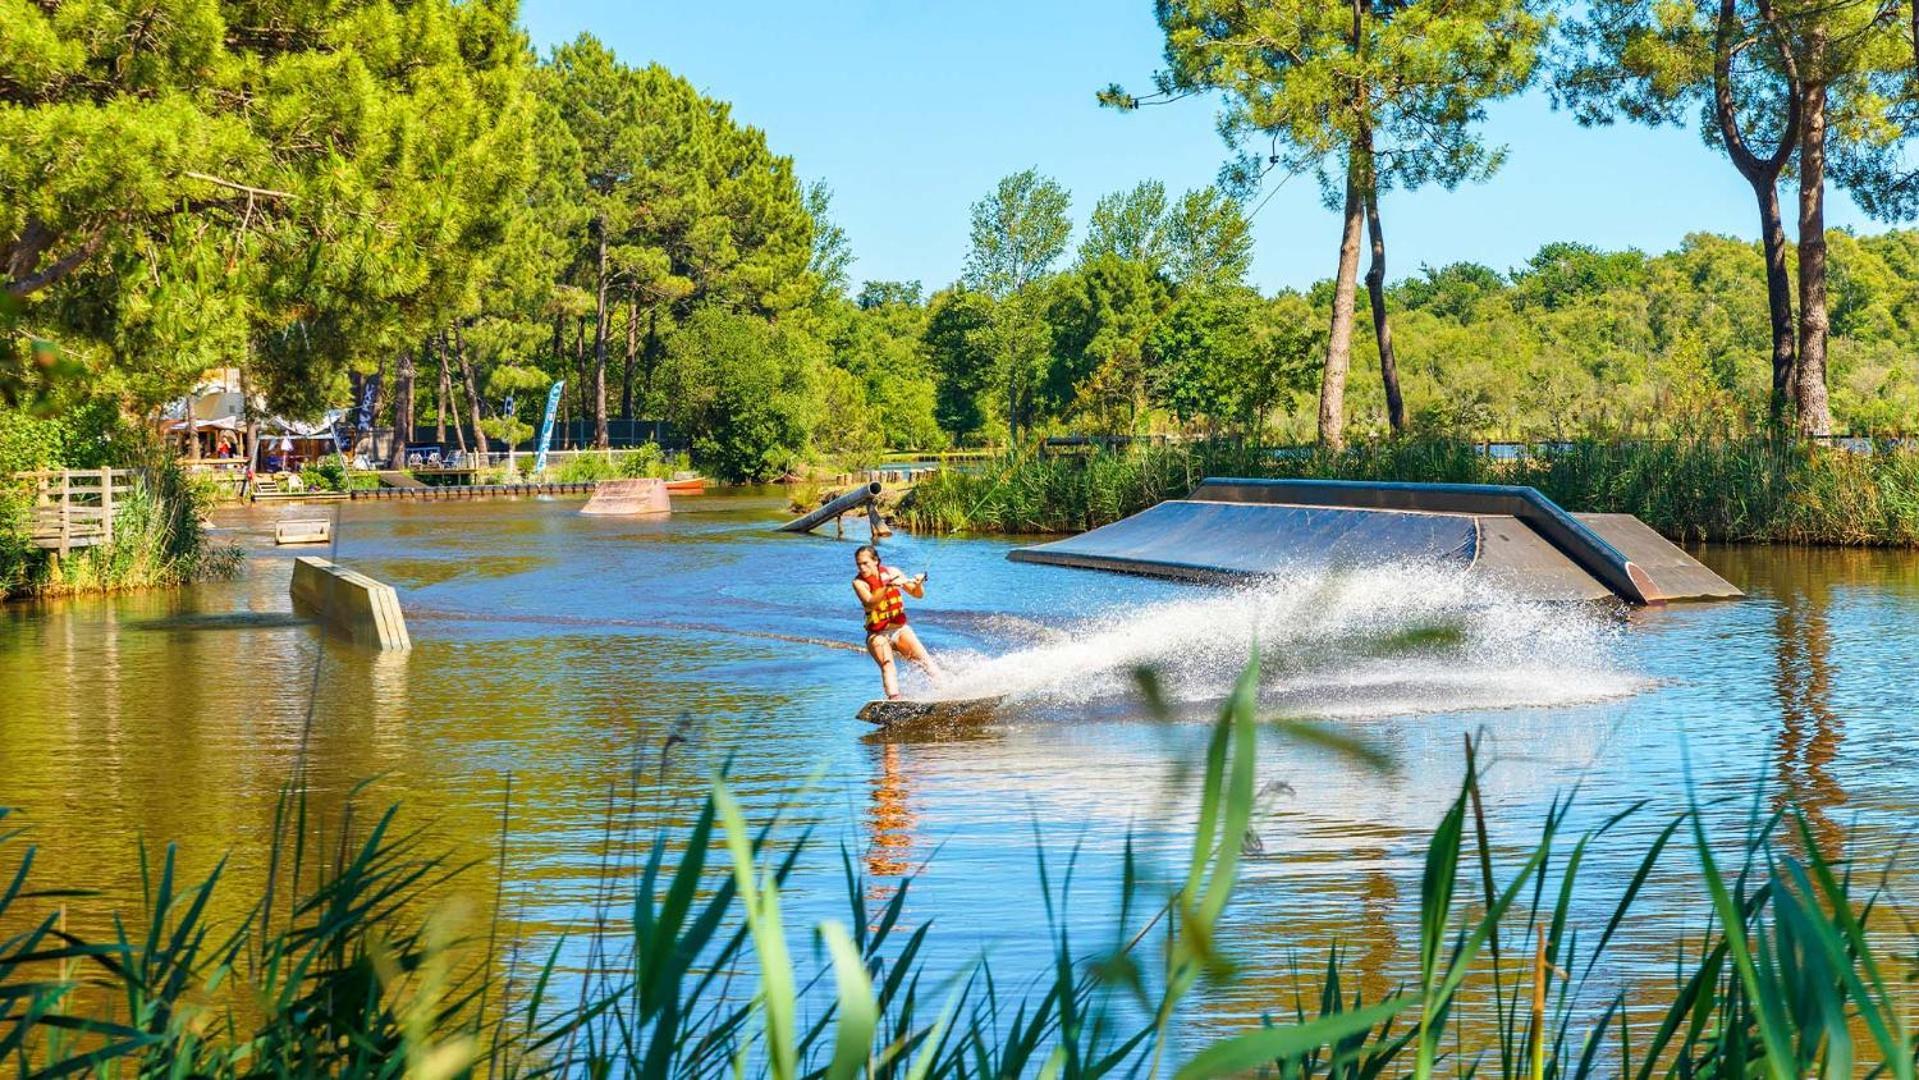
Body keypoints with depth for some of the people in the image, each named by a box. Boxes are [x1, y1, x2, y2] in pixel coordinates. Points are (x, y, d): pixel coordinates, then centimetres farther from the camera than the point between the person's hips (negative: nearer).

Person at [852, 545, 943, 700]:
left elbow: (918, 594, 7)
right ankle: (894, 699, -38)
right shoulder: (859, 582, -8)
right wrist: (888, 587, -40)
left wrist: (918, 584, -15)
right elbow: (870, 603, -27)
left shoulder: (891, 573, 1)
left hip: (900, 629, 3)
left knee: (923, 658, -12)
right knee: (887, 665, -25)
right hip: (877, 634, -3)